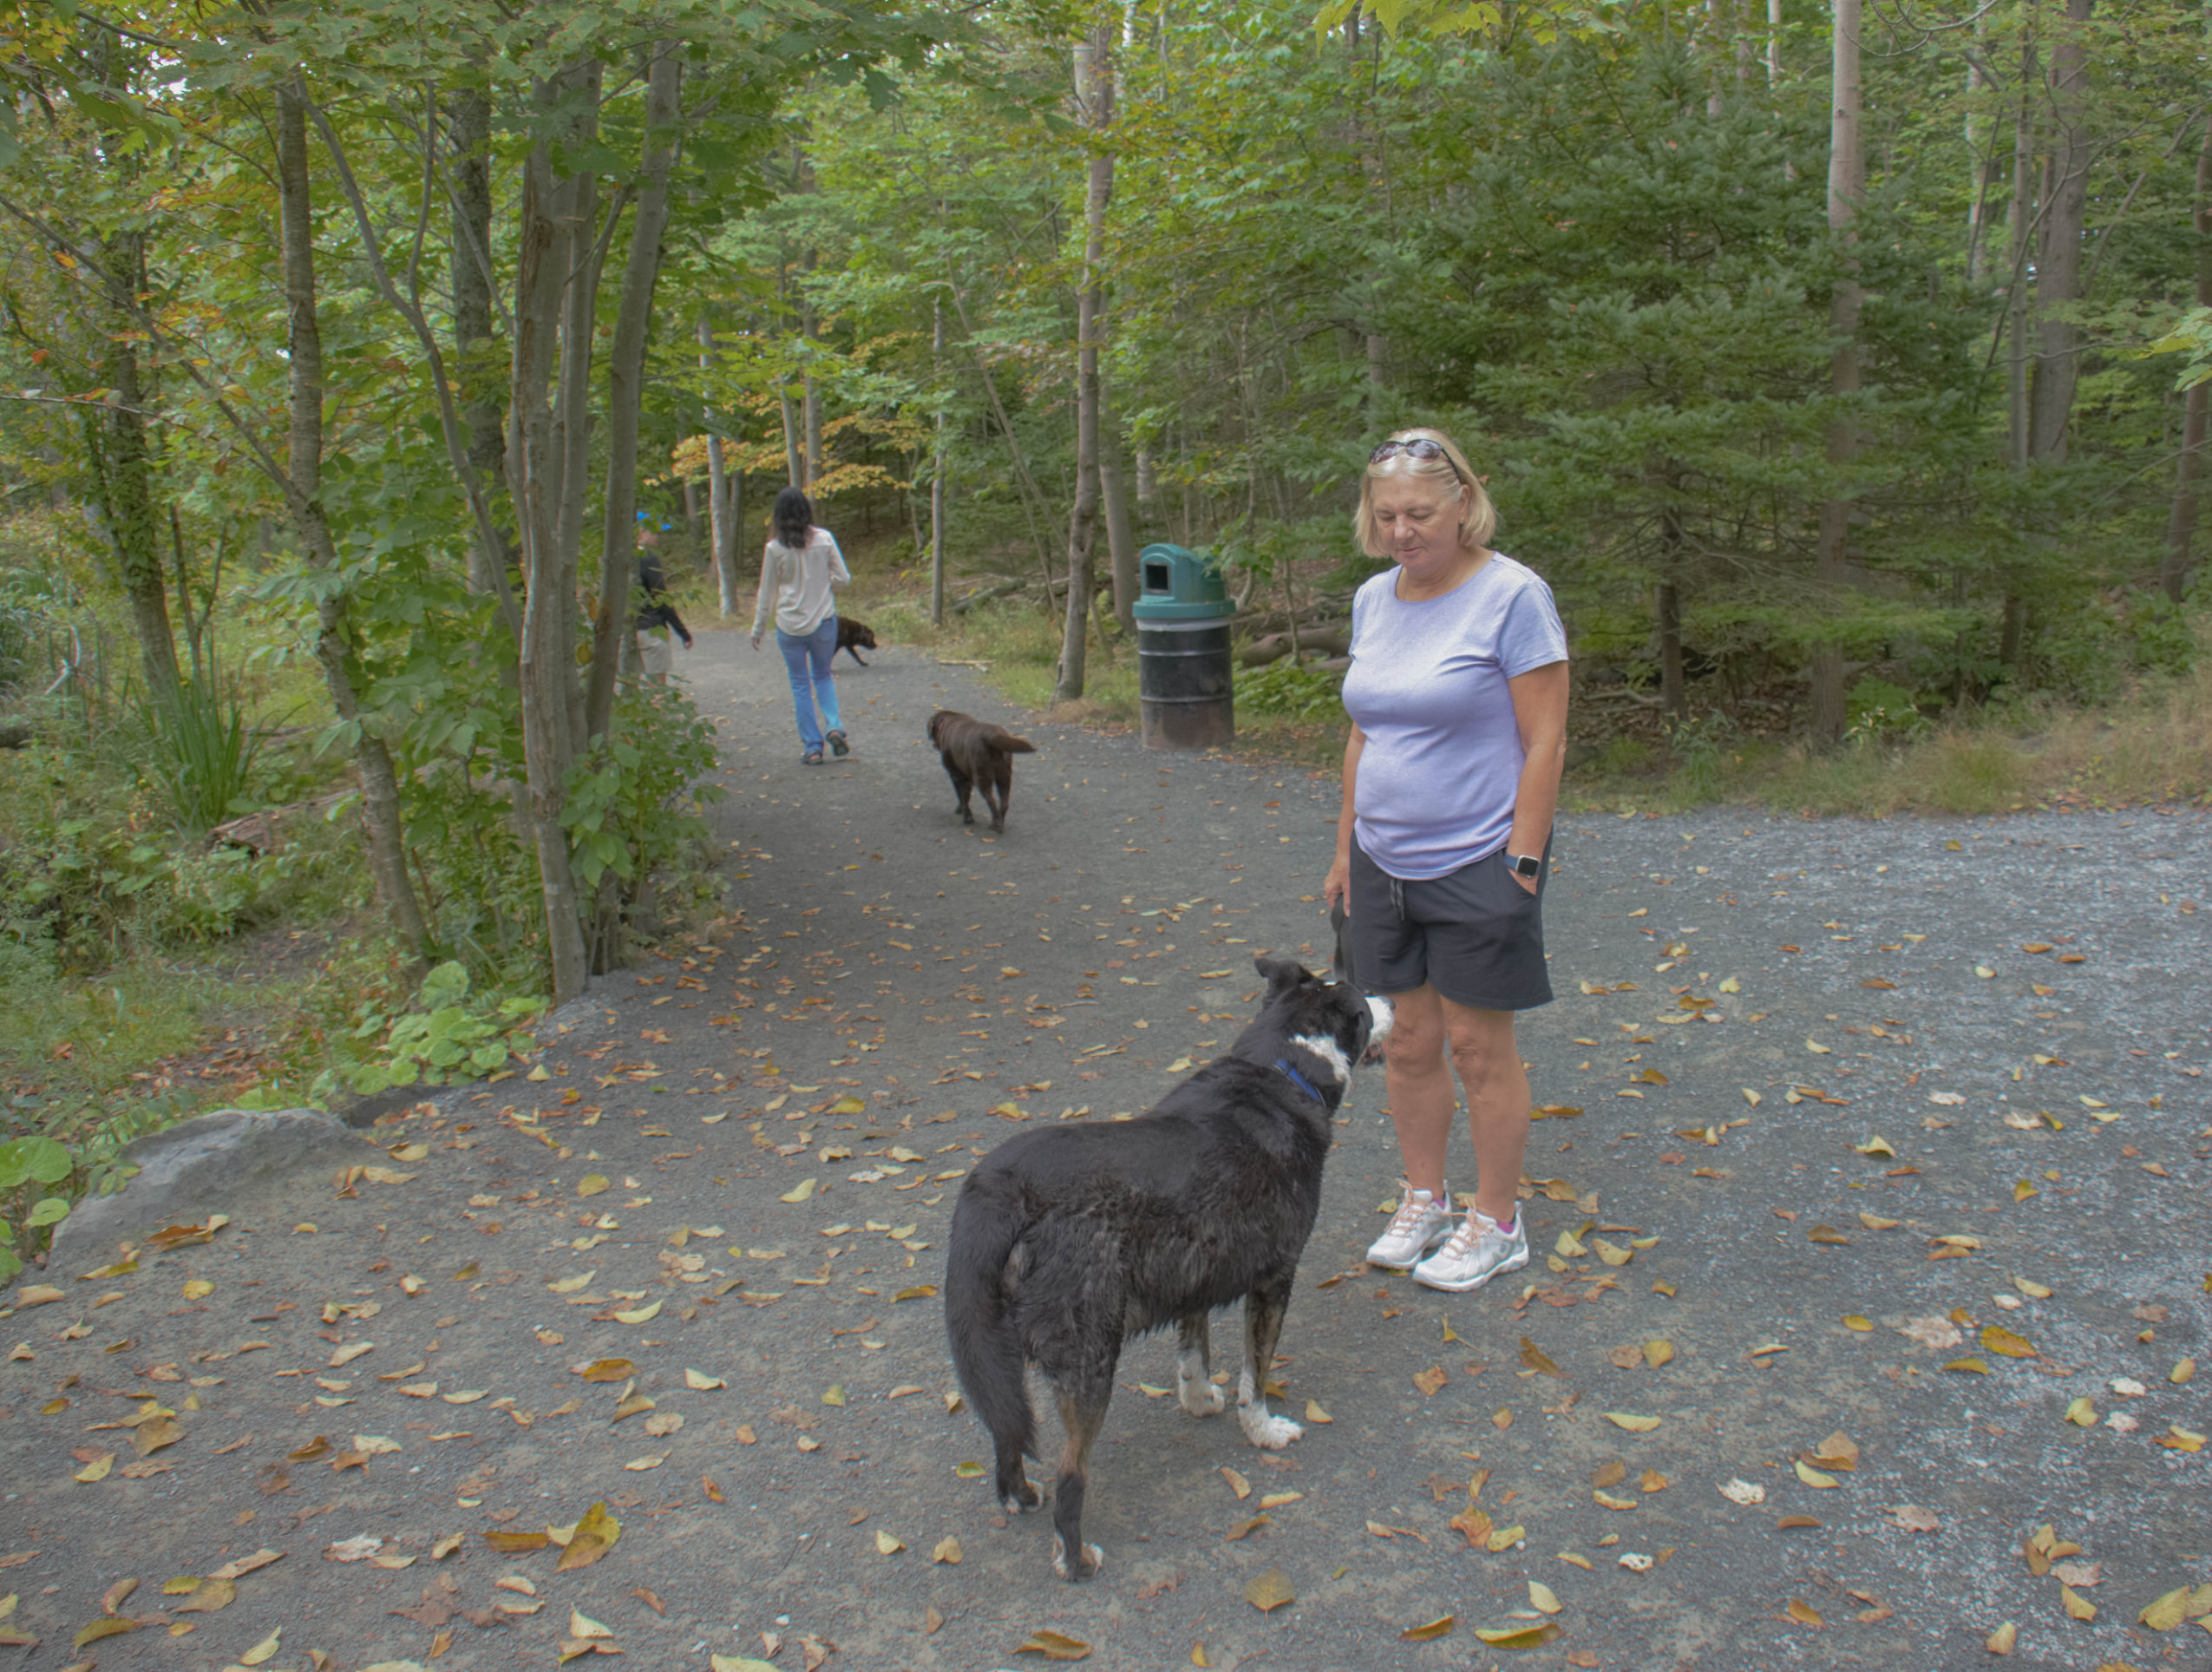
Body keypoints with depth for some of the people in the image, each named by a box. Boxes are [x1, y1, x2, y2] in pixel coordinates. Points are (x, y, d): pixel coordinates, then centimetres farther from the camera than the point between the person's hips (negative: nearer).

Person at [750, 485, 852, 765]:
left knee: (800, 685, 9)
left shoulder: (775, 548, -9)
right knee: (823, 676, 21)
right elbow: (843, 577, -2)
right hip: (824, 621, 2)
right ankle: (833, 726, -1)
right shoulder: (824, 539, -6)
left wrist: (758, 629, 10)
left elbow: (766, 592, -2)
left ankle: (812, 747, 9)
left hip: (790, 626, -1)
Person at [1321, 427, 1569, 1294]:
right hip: (1386, 864, 6)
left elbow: (1545, 742, -13)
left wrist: (1522, 864, -16)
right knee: (1409, 1039, 13)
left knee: (1478, 1045, 4)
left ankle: (1497, 1222, 21)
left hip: (1477, 863, -6)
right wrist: (1346, 849, 13)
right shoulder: (1372, 600, 7)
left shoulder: (1513, 595, -13)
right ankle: (1423, 1200, 30)